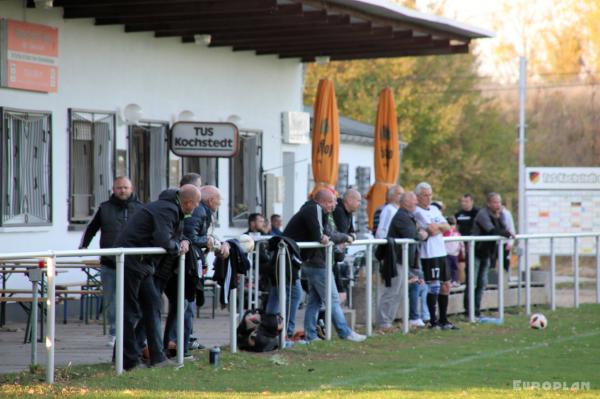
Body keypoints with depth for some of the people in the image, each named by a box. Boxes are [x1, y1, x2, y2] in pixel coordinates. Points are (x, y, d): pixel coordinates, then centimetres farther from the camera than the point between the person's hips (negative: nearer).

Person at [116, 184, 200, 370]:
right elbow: (163, 241, -28)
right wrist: (178, 246, -8)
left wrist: (183, 241, 1)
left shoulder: (173, 209, 12)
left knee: (152, 304, 11)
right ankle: (129, 360, 2)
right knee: (131, 311, -4)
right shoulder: (166, 210, -20)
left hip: (141, 263, 10)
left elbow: (174, 235, 23)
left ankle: (157, 357, 14)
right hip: (131, 262, -10)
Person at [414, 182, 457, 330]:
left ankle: (443, 320, 19)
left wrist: (436, 226, -8)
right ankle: (433, 322, -2)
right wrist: (441, 228, 3)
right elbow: (432, 230, -16)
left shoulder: (434, 209, 17)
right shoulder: (418, 211, -8)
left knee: (446, 285, 11)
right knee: (434, 286, -8)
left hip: (441, 252, 8)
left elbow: (447, 227, 9)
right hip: (429, 254, -8)